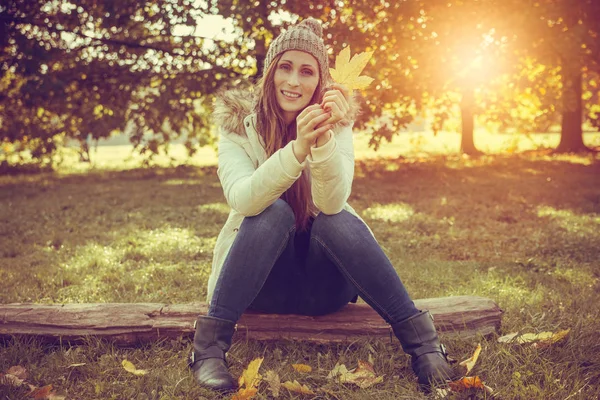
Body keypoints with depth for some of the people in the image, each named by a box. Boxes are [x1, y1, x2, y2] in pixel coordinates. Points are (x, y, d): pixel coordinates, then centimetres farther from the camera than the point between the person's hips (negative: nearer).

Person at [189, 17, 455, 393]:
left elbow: (332, 202, -22)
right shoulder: (238, 125, -9)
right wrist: (297, 149, -42)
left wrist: (324, 140, -39)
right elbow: (242, 199, -28)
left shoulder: (336, 121, -6)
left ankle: (422, 340, -22)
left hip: (324, 285, 1)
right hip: (263, 283, 0)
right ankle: (209, 344, -25)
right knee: (274, 211, -29)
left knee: (336, 219, -29)